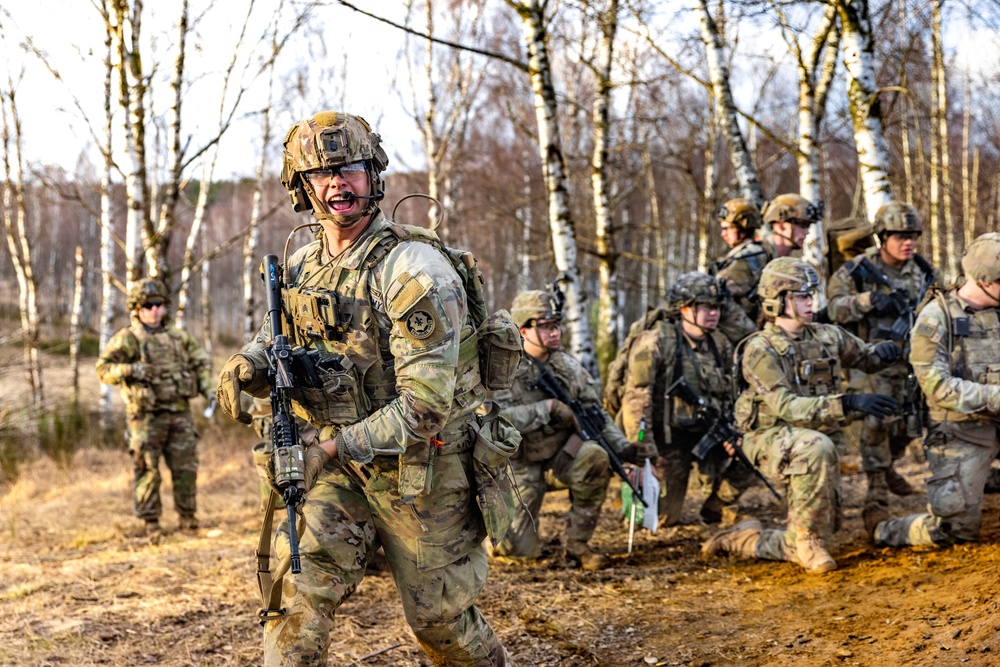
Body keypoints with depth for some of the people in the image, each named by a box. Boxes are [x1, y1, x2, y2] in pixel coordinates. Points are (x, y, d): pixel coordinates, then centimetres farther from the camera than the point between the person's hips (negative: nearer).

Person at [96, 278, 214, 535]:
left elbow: (201, 362, 20)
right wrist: (129, 370, -24)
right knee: (147, 470, 0)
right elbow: (103, 369, -8)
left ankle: (188, 517, 15)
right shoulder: (126, 339, -2)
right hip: (147, 416, -4)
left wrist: (209, 389, 7)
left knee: (186, 467, 4)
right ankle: (150, 522, 8)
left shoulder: (179, 337, 12)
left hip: (180, 413, 4)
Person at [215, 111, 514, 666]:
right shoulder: (301, 267, 1)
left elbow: (425, 405, -26)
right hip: (341, 462, 5)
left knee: (439, 617, 8)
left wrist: (334, 449, -28)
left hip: (420, 469, -5)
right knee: (298, 587, -9)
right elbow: (276, 335, 20)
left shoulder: (414, 271, -21)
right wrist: (246, 366, -5)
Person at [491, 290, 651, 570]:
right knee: (521, 550, -11)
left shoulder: (569, 366, 0)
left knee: (594, 456, -30)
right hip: (522, 466, -3)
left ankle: (576, 543, -15)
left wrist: (623, 446, -14)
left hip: (561, 458, 4)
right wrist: (548, 408, -30)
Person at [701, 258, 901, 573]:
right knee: (817, 448, -40)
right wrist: (848, 402, -34)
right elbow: (786, 408, -25)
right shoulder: (760, 351, -14)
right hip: (771, 439, -6)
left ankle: (744, 539, 22)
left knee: (812, 538, 0)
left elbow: (864, 356, 23)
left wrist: (881, 351, -4)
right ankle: (808, 538, -25)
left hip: (812, 442, 7)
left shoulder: (826, 336, 5)